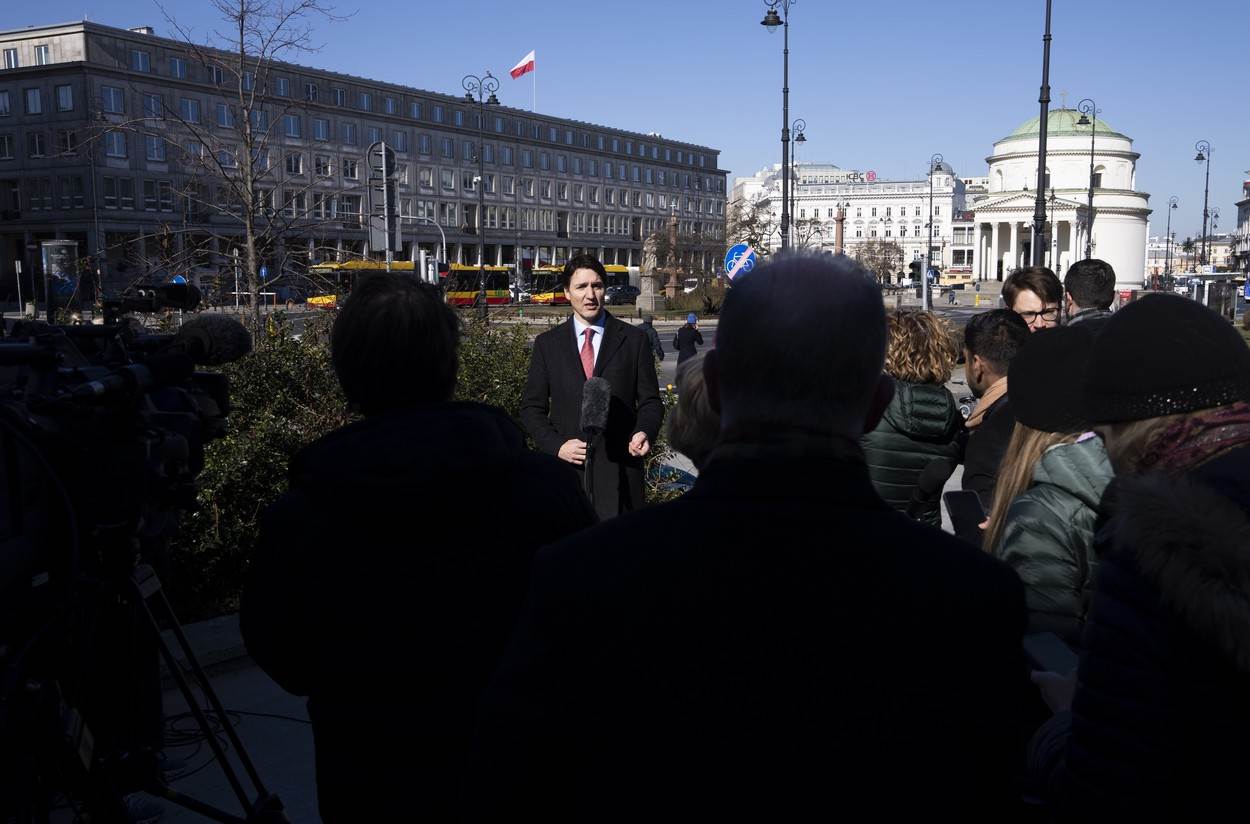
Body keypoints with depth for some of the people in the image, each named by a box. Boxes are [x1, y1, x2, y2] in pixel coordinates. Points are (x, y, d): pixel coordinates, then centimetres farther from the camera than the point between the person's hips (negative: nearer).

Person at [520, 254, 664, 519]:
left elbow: (650, 401, 8)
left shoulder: (634, 339, 5)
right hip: (566, 465, 1)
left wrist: (645, 432, -12)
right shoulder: (547, 343, 7)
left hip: (619, 470, -1)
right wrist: (556, 445, -8)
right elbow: (532, 407, 8)